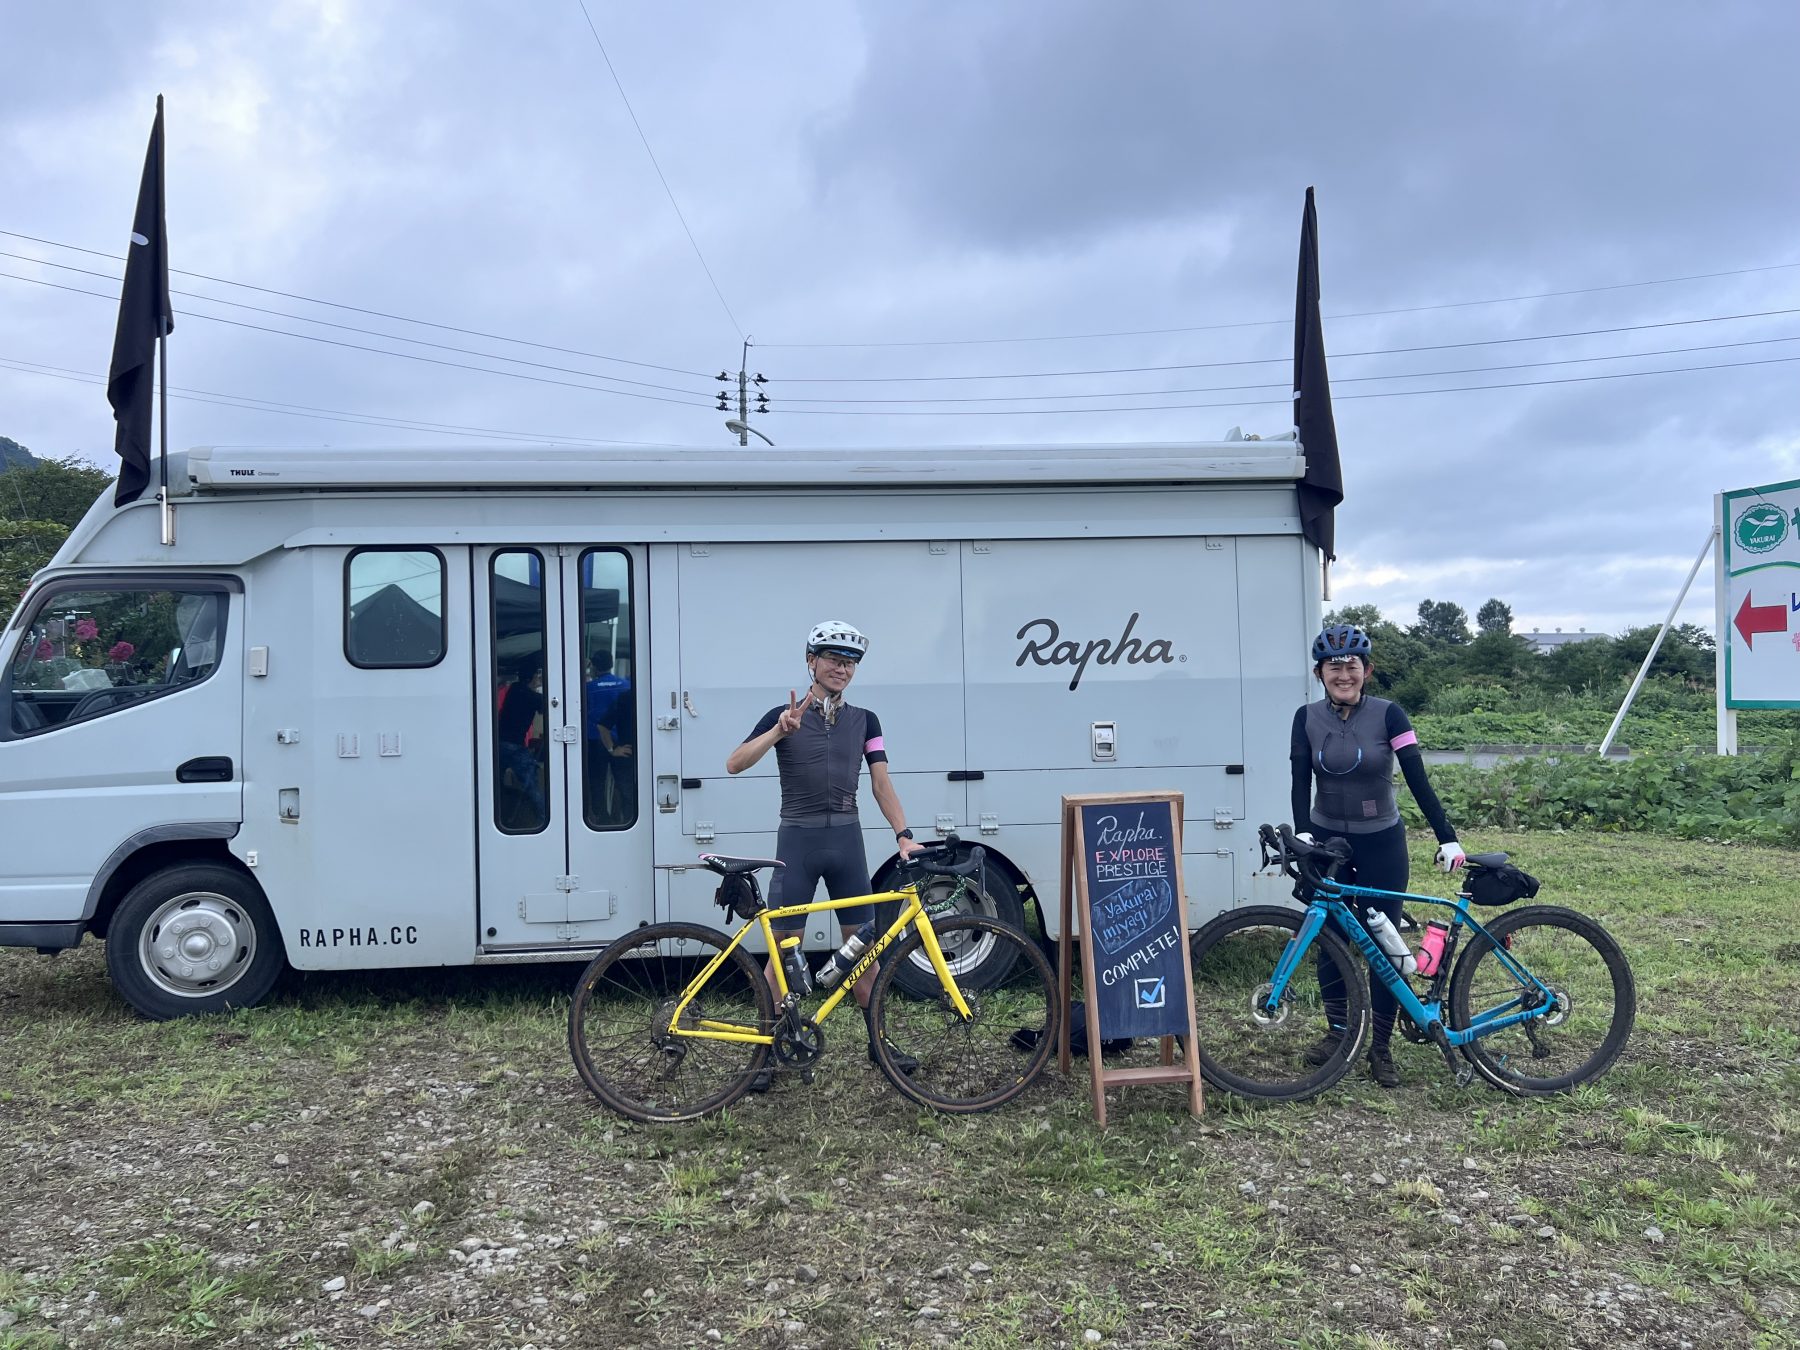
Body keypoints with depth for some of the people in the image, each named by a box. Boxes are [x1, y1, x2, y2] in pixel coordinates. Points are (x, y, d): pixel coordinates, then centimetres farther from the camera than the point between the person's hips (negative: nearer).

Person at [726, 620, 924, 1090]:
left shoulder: (864, 721, 7)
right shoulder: (785, 716, -3)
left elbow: (881, 784, 3)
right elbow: (735, 764, -12)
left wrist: (903, 834, -9)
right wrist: (778, 732, -26)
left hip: (846, 840, 3)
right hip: (799, 840, -3)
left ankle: (877, 1041, 22)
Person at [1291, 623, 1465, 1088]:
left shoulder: (1388, 714, -11)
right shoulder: (1307, 719, -5)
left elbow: (1418, 780, -14)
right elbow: (1301, 781, -10)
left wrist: (1447, 838, -19)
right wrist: (1302, 833, -25)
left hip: (1381, 843, -2)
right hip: (1328, 840, 2)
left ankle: (1381, 1046, 12)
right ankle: (1338, 1030, 22)